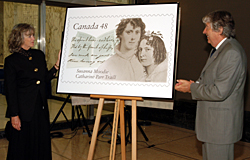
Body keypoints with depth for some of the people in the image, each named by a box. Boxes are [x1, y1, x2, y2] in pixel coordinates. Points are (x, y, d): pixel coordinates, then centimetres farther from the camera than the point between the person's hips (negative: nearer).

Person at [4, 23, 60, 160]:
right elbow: (10, 90, -9)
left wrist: (58, 64, -2)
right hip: (24, 110, -5)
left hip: (41, 107, 5)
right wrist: (14, 115, -12)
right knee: (23, 146, 6)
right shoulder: (11, 61, -7)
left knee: (42, 144, 13)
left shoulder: (39, 55, 9)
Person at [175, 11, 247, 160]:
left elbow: (219, 92, -26)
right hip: (213, 120, 10)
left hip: (221, 124, -10)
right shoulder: (221, 49, 13)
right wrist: (195, 84, 0)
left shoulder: (232, 52, -22)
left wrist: (191, 87, -14)